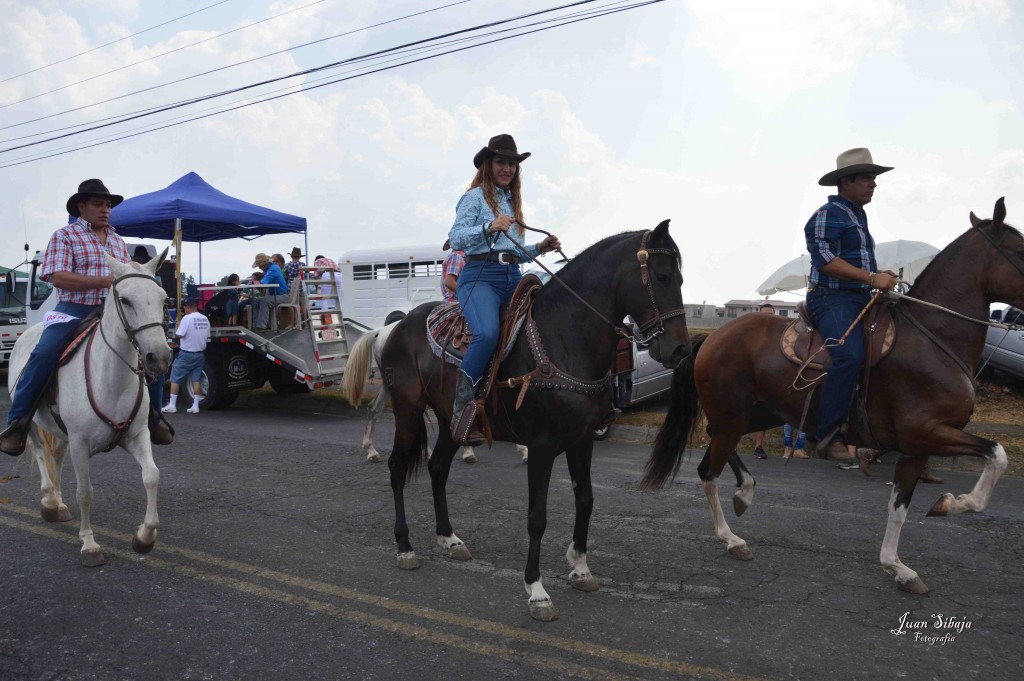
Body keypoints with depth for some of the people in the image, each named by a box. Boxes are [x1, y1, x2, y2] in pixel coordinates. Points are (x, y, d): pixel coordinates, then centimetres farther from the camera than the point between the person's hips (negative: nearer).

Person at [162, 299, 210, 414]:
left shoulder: (187, 318, -15)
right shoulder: (205, 319, 4)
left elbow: (178, 335, -18)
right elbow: (207, 337, 8)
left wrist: (176, 332, 2)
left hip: (186, 354, -5)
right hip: (200, 354, 6)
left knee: (175, 379, 5)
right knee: (196, 380, 8)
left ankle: (172, 405, 6)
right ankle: (195, 406, 8)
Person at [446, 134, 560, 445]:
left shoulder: (512, 201, 26)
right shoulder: (475, 197, 6)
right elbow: (456, 238, -7)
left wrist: (539, 248, 11)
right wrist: (489, 227, -21)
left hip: (513, 278, 7)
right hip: (480, 275, -7)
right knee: (488, 333, -33)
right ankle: (462, 407, -23)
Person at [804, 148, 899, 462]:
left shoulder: (859, 215, 23)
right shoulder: (827, 215, -7)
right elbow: (826, 260, -19)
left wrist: (881, 277, 13)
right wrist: (872, 278, -22)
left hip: (860, 299, 10)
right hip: (831, 298, -10)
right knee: (851, 354, -31)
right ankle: (829, 436, -29)